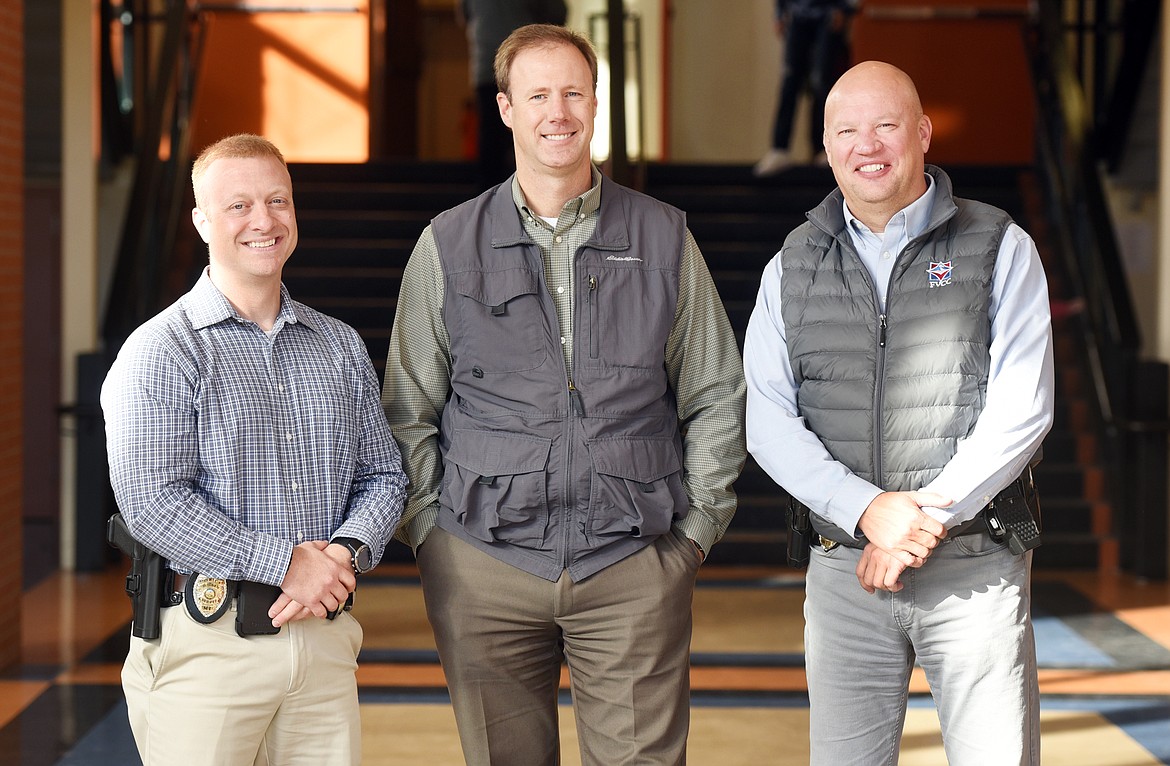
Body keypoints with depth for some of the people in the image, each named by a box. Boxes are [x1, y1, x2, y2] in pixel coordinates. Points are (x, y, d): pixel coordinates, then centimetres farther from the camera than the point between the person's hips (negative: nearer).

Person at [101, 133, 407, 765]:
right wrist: (287, 563, -16)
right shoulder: (161, 351, -4)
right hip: (206, 645, -4)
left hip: (324, 636, 5)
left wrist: (345, 553, -6)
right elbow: (152, 504, -14)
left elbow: (383, 475, 15)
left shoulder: (341, 347, 15)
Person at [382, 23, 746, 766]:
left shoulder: (664, 238, 7)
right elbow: (409, 411, 10)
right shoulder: (449, 245, 7)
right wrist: (428, 531, 2)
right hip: (485, 568, 0)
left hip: (636, 565, 0)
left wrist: (695, 529, 5)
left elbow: (717, 398, 12)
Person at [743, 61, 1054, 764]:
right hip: (844, 569, 2)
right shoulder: (792, 270, 10)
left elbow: (1021, 409, -6)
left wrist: (926, 516, -14)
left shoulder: (1001, 250, 3)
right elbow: (769, 422, 1)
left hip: (976, 570, -2)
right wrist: (870, 510, -14)